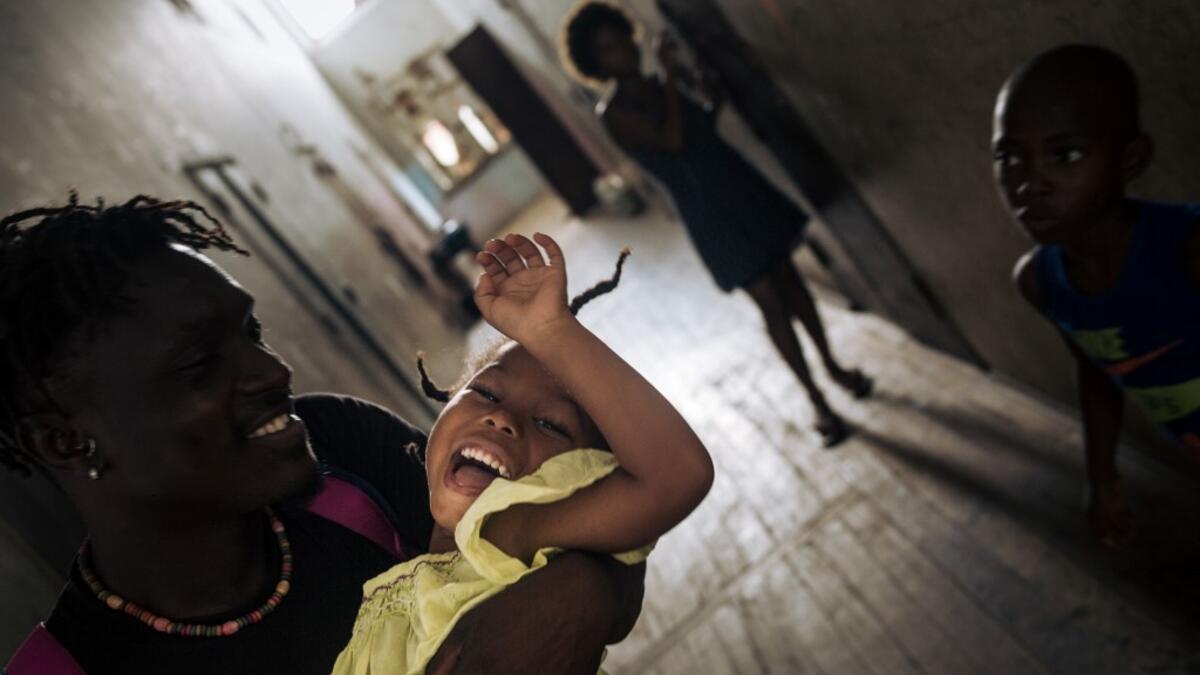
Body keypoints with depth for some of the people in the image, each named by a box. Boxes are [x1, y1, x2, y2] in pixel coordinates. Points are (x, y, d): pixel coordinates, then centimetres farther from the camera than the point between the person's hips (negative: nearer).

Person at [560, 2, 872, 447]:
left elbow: (714, 116, 15)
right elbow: (673, 140, -27)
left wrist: (705, 86, -4)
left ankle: (833, 367, 32)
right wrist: (671, 76, -20)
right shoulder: (613, 113, -14)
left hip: (739, 184, 6)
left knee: (789, 278, 13)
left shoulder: (660, 87, 6)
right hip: (708, 213, -6)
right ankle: (818, 401, 14)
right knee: (771, 301, -1)